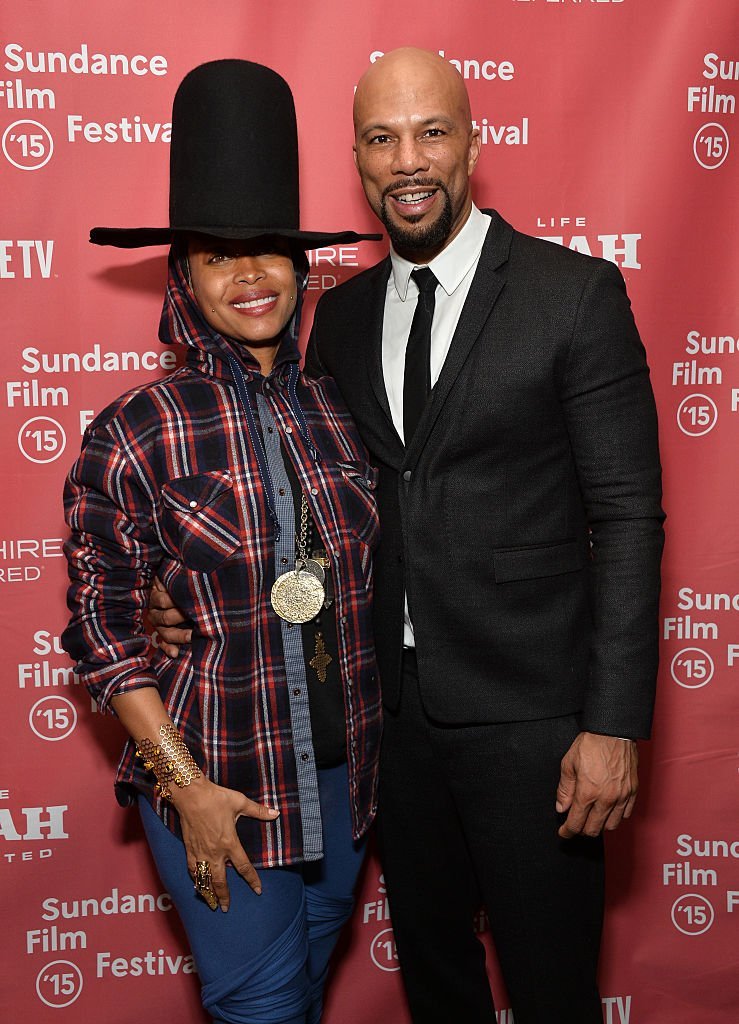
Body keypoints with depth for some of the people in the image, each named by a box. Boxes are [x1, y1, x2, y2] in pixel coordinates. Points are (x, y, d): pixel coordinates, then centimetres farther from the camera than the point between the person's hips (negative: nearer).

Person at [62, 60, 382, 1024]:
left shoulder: (338, 412, 0)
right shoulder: (135, 433, -12)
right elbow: (103, 627, -10)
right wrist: (185, 784, -13)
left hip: (344, 769, 4)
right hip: (215, 783, -4)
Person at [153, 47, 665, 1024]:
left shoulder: (576, 293, -9)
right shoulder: (341, 314, 7)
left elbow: (627, 517, -11)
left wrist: (614, 724, -15)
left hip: (528, 714, -4)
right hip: (396, 701, 5)